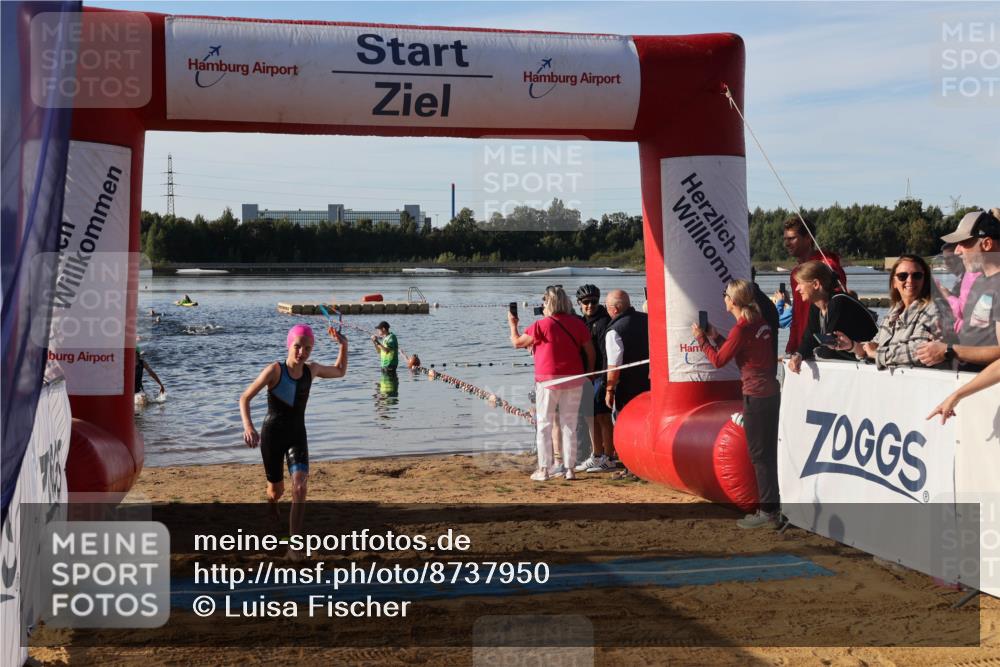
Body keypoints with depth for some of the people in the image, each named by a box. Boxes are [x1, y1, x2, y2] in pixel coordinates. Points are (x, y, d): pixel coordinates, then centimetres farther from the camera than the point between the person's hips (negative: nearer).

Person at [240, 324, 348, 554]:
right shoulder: (275, 370, -15)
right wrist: (248, 427, -30)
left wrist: (343, 345, 6)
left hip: (297, 435, 2)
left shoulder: (311, 369, -1)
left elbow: (340, 371, 20)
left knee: (299, 486, -20)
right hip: (272, 434, -2)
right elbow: (245, 398, -15)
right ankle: (272, 501, 54)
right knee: (276, 490, 13)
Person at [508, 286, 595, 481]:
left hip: (548, 380, -4)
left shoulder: (542, 325, -10)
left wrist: (512, 324, 18)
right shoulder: (578, 323, 2)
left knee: (544, 425, 5)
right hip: (574, 380, 4)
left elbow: (517, 342, 0)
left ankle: (544, 469, 4)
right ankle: (569, 469, 10)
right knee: (569, 425, 10)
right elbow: (590, 350, 6)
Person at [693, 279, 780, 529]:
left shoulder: (741, 328, -16)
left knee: (759, 455, -3)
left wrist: (701, 339, 5)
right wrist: (715, 336, 20)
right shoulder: (760, 322, 9)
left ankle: (767, 511, 1)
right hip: (771, 392, 9)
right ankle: (771, 506, 20)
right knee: (768, 452, 14)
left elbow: (718, 360, -8)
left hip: (756, 395, -9)